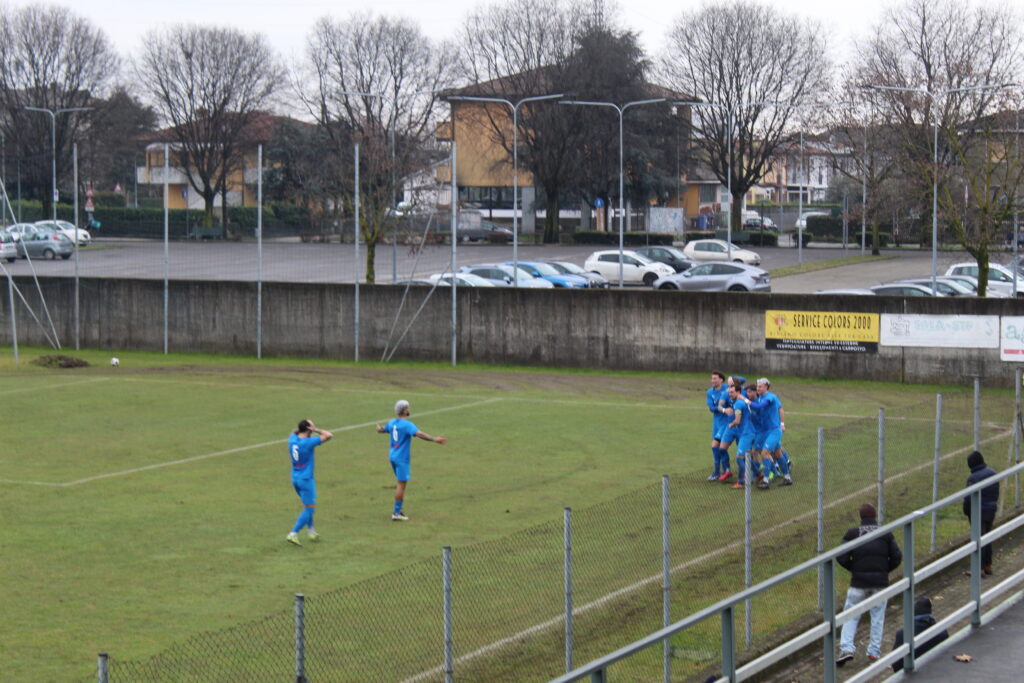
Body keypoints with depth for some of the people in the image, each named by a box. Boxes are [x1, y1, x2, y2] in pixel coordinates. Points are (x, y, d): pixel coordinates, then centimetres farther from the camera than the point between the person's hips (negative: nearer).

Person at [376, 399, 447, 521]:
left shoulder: (392, 423, 8)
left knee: (400, 482, 20)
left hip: (393, 456, 9)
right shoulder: (407, 424, -17)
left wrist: (379, 428, 52)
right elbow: (419, 434, -33)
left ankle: (398, 509, 23)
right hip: (402, 458, -9)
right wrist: (434, 439, -41)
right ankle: (396, 513, -5)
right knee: (401, 484, -5)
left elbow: (381, 430, 27)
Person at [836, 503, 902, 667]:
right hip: (880, 582, 1)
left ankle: (846, 648, -7)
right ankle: (874, 652, 11)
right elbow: (897, 557, 1)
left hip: (858, 582, -1)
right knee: (877, 617, 11)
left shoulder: (852, 534, -2)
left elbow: (841, 558, -7)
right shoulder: (886, 534, 3)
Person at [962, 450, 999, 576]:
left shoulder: (973, 478, -20)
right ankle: (988, 566, 25)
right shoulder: (992, 473, 2)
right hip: (991, 511, 7)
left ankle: (980, 569, 0)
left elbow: (968, 498, -17)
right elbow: (997, 492, 9)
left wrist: (966, 511, -2)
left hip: (978, 512, -7)